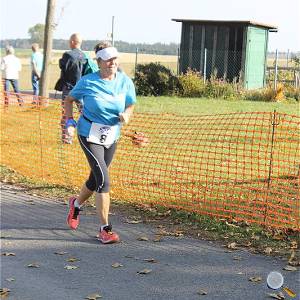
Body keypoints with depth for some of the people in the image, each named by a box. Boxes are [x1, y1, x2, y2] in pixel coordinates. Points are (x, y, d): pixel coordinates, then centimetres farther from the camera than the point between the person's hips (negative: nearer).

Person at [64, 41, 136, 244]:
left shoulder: (125, 81, -3)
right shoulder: (88, 82, -11)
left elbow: (131, 105, 8)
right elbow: (69, 99, 5)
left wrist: (126, 115, -14)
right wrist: (69, 120, -7)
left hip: (111, 137, 5)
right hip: (90, 135, -5)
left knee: (97, 178, 17)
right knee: (103, 179, -16)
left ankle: (77, 204, 49)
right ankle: (105, 229, -9)